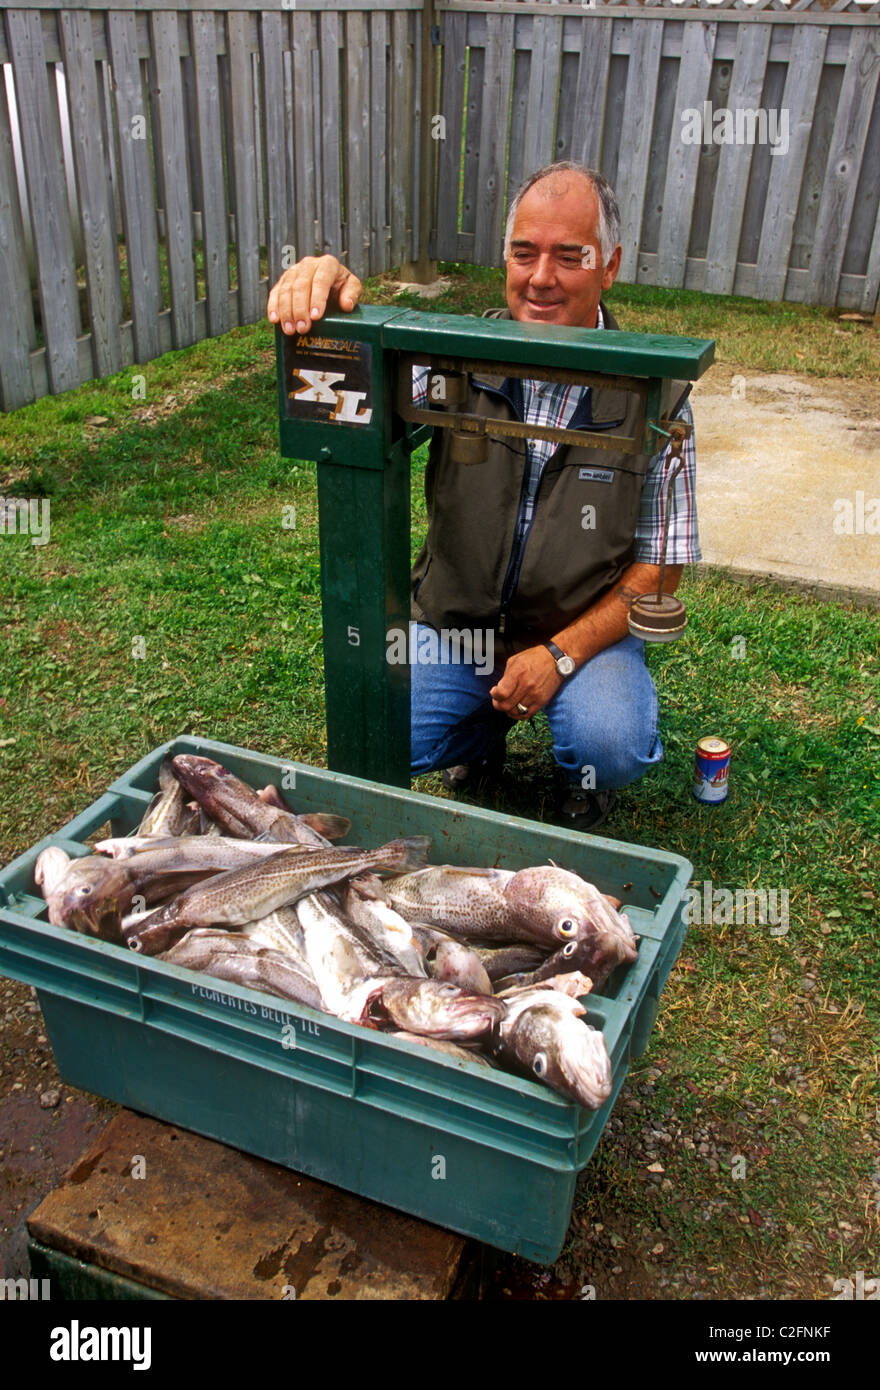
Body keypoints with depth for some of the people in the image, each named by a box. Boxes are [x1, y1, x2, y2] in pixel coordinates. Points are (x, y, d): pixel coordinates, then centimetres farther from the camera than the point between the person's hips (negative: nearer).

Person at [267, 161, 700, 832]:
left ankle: (590, 781, 12)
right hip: (454, 624, 2)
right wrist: (324, 289, -44)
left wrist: (561, 654, -18)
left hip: (586, 629, -2)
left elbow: (661, 567, -8)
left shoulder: (654, 395, -11)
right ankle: (487, 724, 20)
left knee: (613, 747, -29)